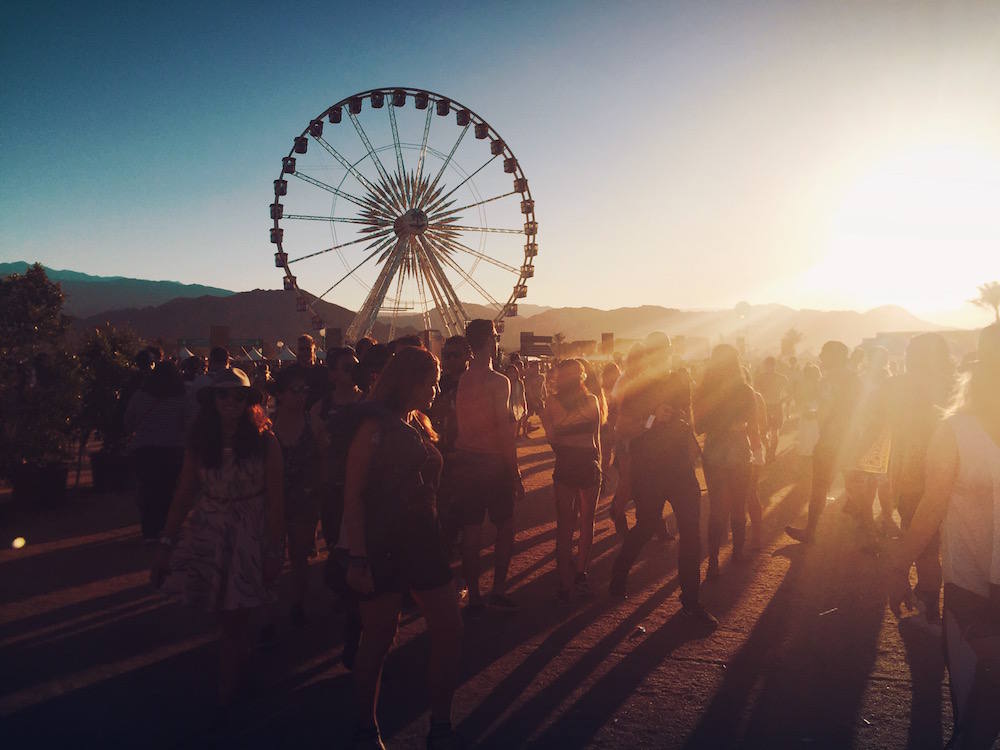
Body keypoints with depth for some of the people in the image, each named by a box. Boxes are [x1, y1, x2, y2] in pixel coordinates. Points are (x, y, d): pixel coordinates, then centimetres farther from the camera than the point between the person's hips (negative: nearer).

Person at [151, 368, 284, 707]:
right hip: (207, 531, 3)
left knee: (237, 618, 1)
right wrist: (166, 544, -2)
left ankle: (227, 688, 19)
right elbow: (183, 495, 2)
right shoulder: (200, 442, 2)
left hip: (251, 536, -2)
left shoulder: (264, 442, -7)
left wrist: (274, 551, -11)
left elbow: (275, 500, -8)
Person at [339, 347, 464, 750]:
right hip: (382, 547, -7)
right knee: (379, 639, 5)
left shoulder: (418, 429, 12)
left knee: (450, 632, 5)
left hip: (422, 542, 7)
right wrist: (357, 558, -20)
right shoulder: (375, 427, -10)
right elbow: (353, 495, -15)